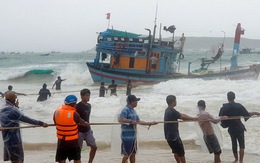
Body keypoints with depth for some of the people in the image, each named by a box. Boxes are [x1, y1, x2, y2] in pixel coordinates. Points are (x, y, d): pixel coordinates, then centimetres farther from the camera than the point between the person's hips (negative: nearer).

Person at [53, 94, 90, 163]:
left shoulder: (56, 112, -6)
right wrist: (86, 124, 21)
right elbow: (83, 123, -2)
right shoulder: (74, 114, -17)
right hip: (73, 140, -3)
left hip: (61, 140, 3)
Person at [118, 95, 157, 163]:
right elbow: (120, 119, -29)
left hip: (133, 136, 9)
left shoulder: (133, 110, 15)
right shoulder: (125, 110, -14)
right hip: (127, 136, -9)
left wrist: (150, 123, 16)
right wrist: (131, 121, -27)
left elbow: (139, 121, 19)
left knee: (133, 154, 14)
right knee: (127, 154, -3)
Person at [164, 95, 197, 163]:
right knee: (181, 152, 3)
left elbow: (181, 114, 10)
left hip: (169, 135, 10)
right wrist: (193, 118, 1)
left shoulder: (168, 110, 8)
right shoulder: (172, 111, -23)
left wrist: (192, 118, 9)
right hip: (173, 136, -10)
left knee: (175, 151, 20)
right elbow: (183, 117, -14)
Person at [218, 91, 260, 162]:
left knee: (234, 144, 20)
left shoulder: (224, 108, -7)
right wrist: (254, 113, 5)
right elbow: (247, 115, -12)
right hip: (239, 128, -3)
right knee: (241, 145, 5)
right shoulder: (239, 106, -14)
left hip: (231, 129, 3)